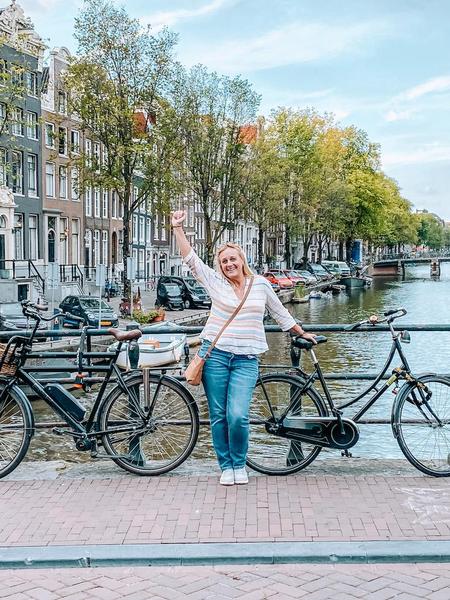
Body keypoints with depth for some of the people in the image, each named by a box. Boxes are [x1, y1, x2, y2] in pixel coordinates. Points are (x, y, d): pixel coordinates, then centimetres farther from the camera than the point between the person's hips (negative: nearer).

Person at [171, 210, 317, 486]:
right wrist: (178, 227, -6)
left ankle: (240, 464, 11)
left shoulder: (260, 284, 8)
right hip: (215, 355, 1)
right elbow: (191, 258, -1)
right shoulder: (215, 282, 5)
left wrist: (303, 333, 26)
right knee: (219, 416, 3)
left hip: (246, 360, 0)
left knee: (238, 416, -12)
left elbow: (281, 314, 19)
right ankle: (226, 466, 19)